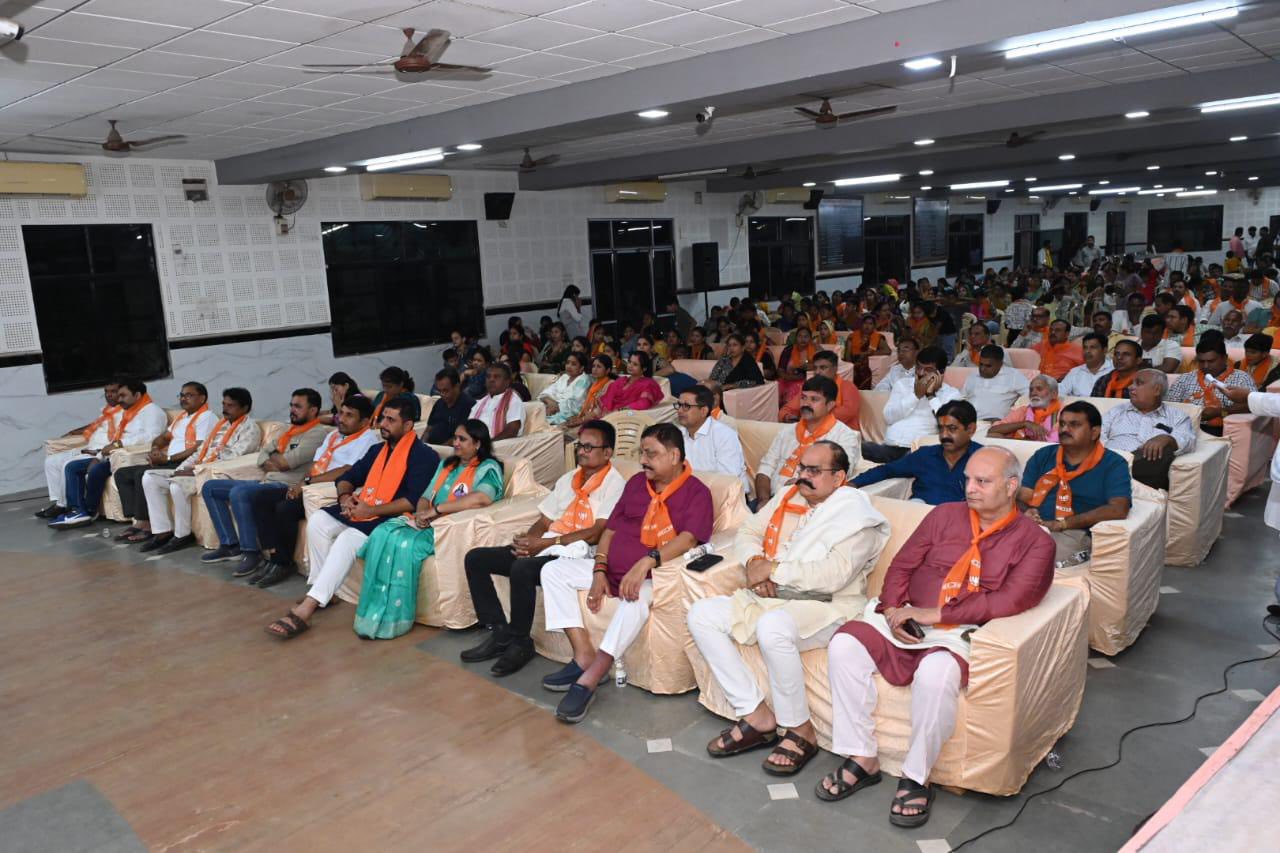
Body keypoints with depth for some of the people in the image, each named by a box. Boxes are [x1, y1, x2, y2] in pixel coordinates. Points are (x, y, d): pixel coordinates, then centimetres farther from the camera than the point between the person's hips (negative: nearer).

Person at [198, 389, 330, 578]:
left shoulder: (318, 433, -8)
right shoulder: (288, 431, 24)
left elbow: (285, 462, -16)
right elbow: (262, 455, 19)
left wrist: (272, 457, 6)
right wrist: (268, 465, -3)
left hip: (286, 486, -10)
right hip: (266, 481, 10)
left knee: (239, 492, -34)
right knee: (210, 488, 8)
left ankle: (251, 553, -22)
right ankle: (230, 545, 7)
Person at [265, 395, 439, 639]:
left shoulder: (423, 455, -7)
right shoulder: (377, 450, 19)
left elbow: (413, 501, -18)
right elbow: (347, 478, 23)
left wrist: (371, 510, -20)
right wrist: (345, 497, -1)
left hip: (391, 519, -8)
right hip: (360, 510, 8)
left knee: (347, 539, -31)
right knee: (318, 519, -14)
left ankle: (305, 611, -32)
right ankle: (321, 593, -8)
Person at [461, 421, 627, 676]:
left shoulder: (614, 484, -6)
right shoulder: (568, 479, 20)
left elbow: (598, 532, -16)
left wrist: (548, 542, -18)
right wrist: (527, 539, -4)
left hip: (577, 554, -8)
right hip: (546, 548, 9)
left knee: (522, 569, -35)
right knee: (475, 558, -3)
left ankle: (520, 643, -14)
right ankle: (499, 632, -1)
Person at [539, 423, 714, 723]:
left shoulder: (696, 493, -7)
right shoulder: (636, 483, 13)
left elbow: (688, 539, -23)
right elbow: (611, 528, 12)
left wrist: (645, 563, -37)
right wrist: (599, 572, -2)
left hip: (650, 577, -7)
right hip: (612, 569, 7)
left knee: (636, 597, -40)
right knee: (553, 569, -5)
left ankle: (588, 680, -35)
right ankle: (584, 656, -14)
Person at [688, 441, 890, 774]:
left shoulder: (856, 513, -8)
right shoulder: (787, 498, 14)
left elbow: (833, 575, -22)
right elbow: (747, 532, 19)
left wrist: (773, 569, -17)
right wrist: (754, 563, -4)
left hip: (824, 607, -8)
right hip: (770, 598, 8)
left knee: (772, 627, -38)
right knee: (701, 614, -11)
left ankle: (801, 731, -16)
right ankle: (757, 716, -9)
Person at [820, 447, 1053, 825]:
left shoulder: (1035, 541, 2)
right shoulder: (945, 515, 14)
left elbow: (1009, 601, -13)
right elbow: (902, 565, 14)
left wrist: (935, 614, -18)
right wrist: (892, 609, -7)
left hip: (963, 635, -4)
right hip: (907, 621, 5)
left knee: (935, 673, -37)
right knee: (844, 644, -21)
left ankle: (916, 778, -15)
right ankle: (862, 759, -9)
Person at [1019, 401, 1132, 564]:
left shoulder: (1113, 464, 8)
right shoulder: (1043, 455, 21)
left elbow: (1118, 510, -8)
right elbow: (1023, 496, 14)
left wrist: (1062, 524, -14)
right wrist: (1026, 513, -12)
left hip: (1074, 533, -4)